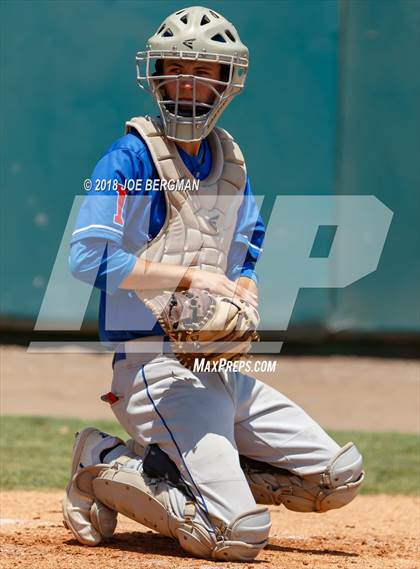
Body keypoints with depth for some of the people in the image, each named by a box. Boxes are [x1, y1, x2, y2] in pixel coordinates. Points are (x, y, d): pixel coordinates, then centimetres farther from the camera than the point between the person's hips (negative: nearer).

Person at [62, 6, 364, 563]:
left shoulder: (230, 158, 15)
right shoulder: (131, 157, -8)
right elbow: (89, 257, -19)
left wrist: (245, 298, 1)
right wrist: (191, 275, -18)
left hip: (223, 366, 8)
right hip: (154, 365, -8)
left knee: (340, 477, 5)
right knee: (239, 533, -22)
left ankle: (158, 466, 10)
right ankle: (105, 470, 1)